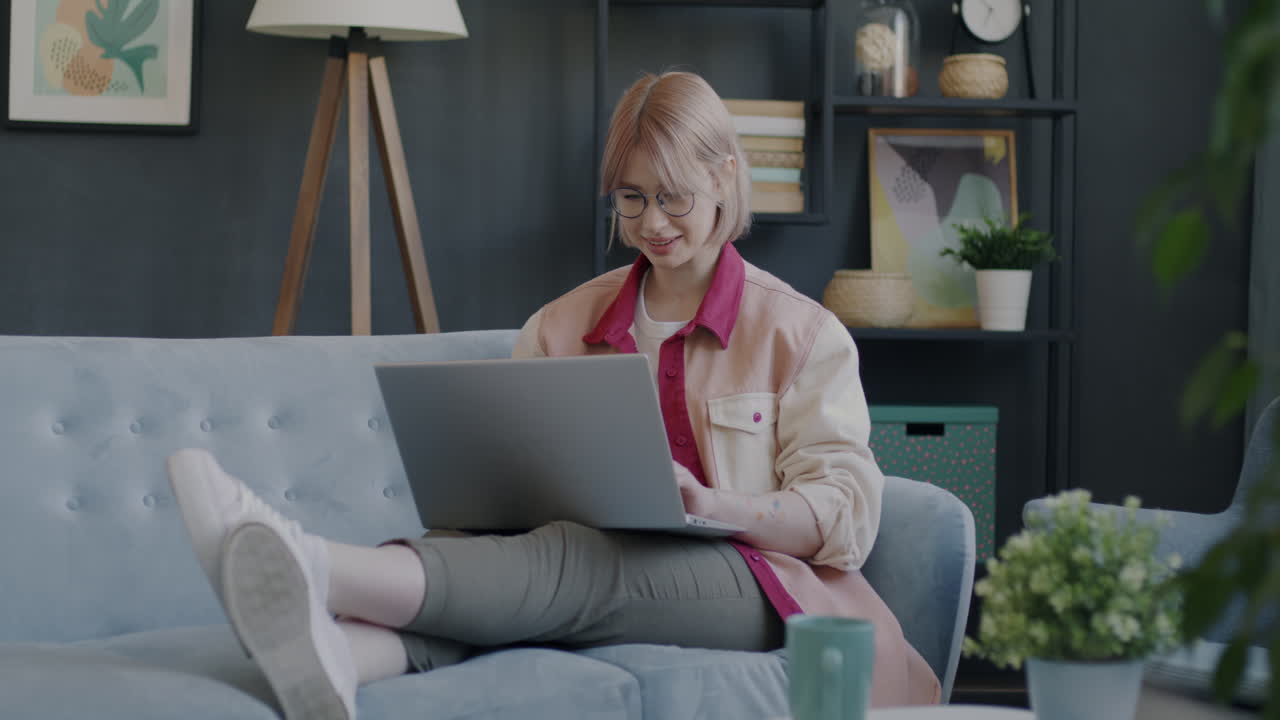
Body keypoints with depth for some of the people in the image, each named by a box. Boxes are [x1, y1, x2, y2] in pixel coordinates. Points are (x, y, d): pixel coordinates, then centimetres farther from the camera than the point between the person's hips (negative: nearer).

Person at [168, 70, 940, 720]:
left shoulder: (803, 333, 9)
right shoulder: (562, 327, 20)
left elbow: (846, 514, 0)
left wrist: (716, 505, -19)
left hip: (754, 584, -3)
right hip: (591, 558, 4)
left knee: (578, 559, -36)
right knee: (478, 541, -32)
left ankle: (325, 574, -63)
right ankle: (337, 652, -66)